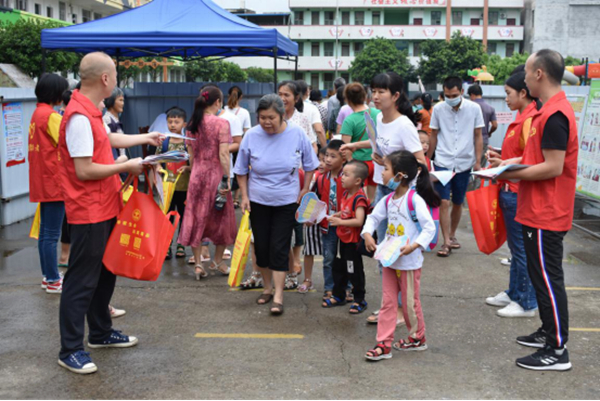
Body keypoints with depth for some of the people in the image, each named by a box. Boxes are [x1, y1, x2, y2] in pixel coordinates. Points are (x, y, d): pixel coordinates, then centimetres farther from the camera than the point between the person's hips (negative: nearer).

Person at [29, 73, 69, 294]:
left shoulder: (37, 113, 14)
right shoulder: (51, 116, -15)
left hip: (42, 182, 10)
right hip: (54, 182, -10)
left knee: (45, 232, 14)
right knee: (52, 234, -4)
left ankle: (48, 276, 23)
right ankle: (53, 281, 1)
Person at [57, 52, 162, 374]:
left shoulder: (90, 112, 10)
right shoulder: (79, 117, -22)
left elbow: (108, 139, 29)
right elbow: (84, 170, -24)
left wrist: (145, 139, 39)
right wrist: (127, 166, -14)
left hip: (104, 209, 10)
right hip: (89, 213, -10)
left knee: (105, 273, 19)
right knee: (81, 281, -2)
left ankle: (100, 332, 34)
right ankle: (70, 350, 8)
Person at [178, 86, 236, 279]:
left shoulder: (192, 125, 4)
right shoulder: (221, 123, -11)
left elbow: (191, 155, 7)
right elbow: (223, 154, -16)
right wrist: (227, 178, -13)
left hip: (197, 175, 4)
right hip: (216, 174, -4)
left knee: (197, 218, 8)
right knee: (221, 218, 12)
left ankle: (198, 264, 9)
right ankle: (217, 261, 22)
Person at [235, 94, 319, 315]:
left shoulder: (297, 134, -10)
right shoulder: (251, 136, -9)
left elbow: (310, 165, 6)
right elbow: (242, 170, 4)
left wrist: (304, 190, 2)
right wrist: (244, 196, -2)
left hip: (286, 201, -2)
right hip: (258, 201, 2)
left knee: (279, 248, -5)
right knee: (261, 246, 9)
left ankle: (278, 297, 1)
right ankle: (267, 288, 28)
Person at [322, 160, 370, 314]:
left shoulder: (359, 198, -23)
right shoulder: (345, 194, 5)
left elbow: (359, 221, -32)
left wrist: (340, 222, -31)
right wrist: (334, 216, 5)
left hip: (353, 241, -9)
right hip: (343, 238, 9)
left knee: (354, 271, 3)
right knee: (338, 268, 18)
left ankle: (359, 300, 17)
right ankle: (338, 296, 33)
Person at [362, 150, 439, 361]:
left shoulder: (415, 200, -19)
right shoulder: (388, 199, 3)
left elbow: (429, 228, -19)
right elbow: (374, 216, 13)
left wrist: (414, 245, -29)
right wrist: (367, 234, -6)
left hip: (409, 261, -7)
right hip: (390, 259, 7)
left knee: (410, 302, 9)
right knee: (388, 302, 8)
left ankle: (417, 337, 31)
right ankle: (384, 344, 13)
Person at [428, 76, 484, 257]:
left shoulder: (474, 108, -3)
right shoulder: (438, 109, -2)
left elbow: (478, 136, 3)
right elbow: (434, 136, 7)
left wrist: (478, 162, -1)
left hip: (464, 163, 1)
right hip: (443, 162, -1)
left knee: (458, 203, 12)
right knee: (444, 203, -9)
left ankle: (452, 235, 30)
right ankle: (446, 242, -4)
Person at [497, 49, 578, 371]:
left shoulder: (555, 116, -20)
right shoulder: (550, 111, 13)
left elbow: (553, 167, -24)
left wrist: (511, 175, -17)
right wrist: (510, 161, 13)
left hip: (546, 215, -11)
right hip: (539, 211, 11)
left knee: (548, 278, -3)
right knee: (541, 274, 19)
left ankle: (557, 351, 5)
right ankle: (548, 333, 32)